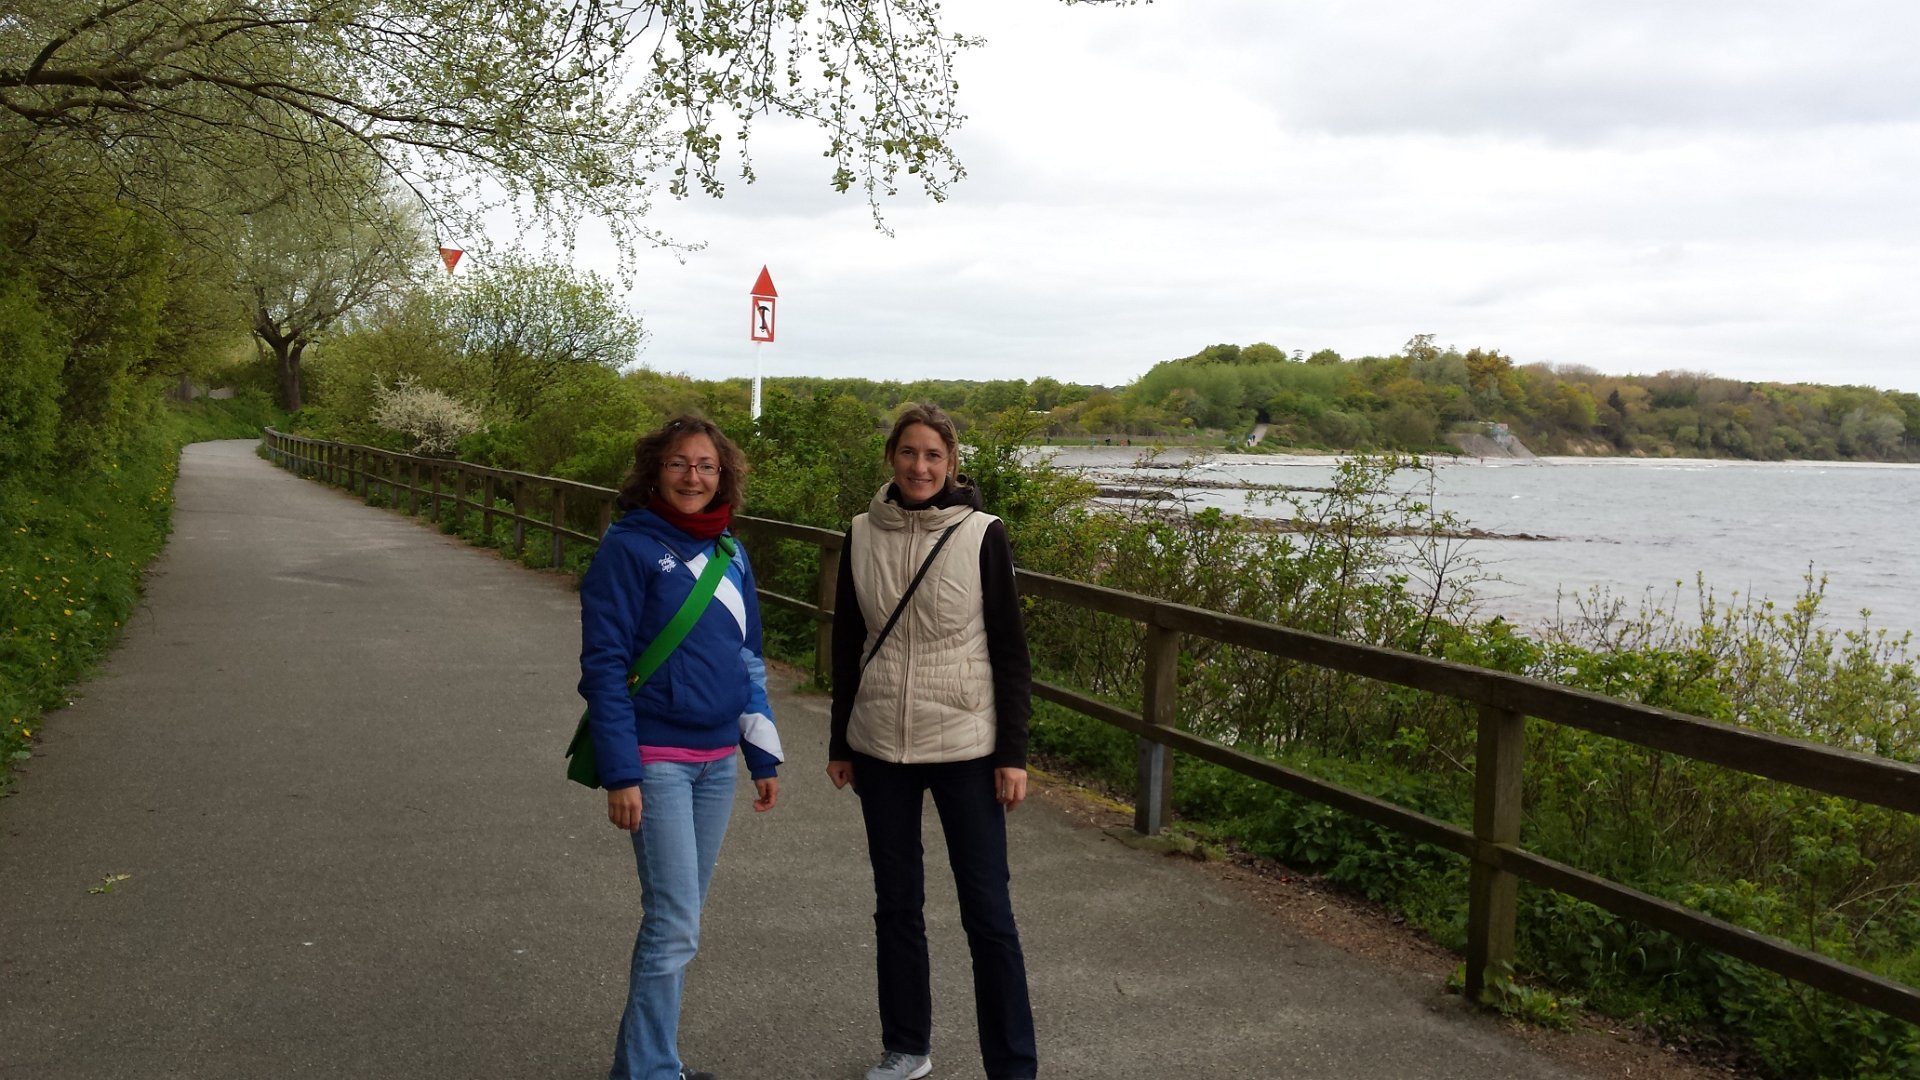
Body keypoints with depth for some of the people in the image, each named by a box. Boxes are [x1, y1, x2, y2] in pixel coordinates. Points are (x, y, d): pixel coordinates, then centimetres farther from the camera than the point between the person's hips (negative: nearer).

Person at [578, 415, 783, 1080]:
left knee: (677, 919, 13)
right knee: (675, 925, -8)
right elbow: (604, 665, -12)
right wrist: (620, 775, -16)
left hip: (716, 762, 6)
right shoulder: (629, 546, -9)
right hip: (656, 759, -6)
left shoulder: (729, 553, 10)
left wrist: (763, 757, 13)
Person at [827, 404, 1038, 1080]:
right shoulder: (863, 536, 3)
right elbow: (848, 644, 10)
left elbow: (1010, 650, -4)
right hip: (880, 747, 3)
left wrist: (1013, 753, -7)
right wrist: (839, 744, 10)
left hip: (965, 747, -3)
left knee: (987, 911, 1)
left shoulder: (981, 535, -5)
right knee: (896, 903, 14)